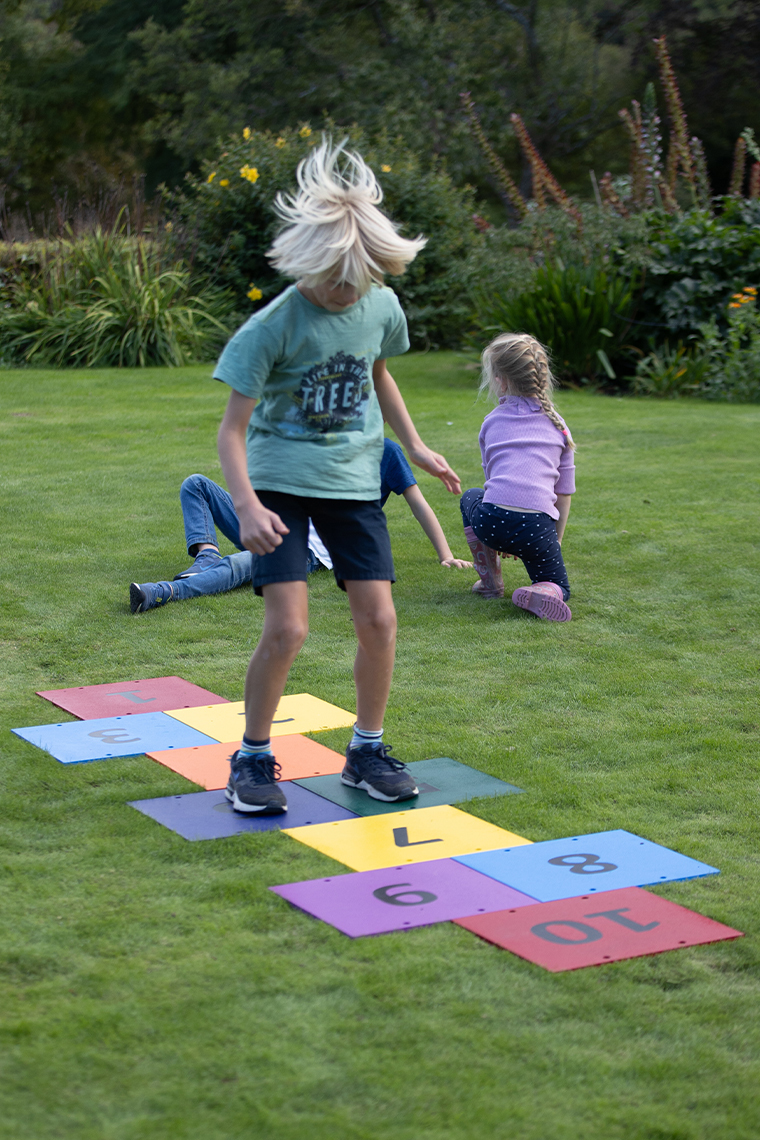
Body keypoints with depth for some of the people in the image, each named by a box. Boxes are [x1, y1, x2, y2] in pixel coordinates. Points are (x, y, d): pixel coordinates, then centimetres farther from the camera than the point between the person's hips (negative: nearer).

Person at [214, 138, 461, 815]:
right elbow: (234, 427, -15)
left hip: (353, 480, 4)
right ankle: (253, 758, 6)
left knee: (379, 619, -2)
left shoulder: (382, 307, -1)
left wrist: (415, 446, 20)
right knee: (288, 627, -14)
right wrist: (247, 505, -28)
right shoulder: (273, 326, -16)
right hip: (282, 483, -4)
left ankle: (367, 750, 18)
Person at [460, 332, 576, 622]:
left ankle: (490, 580, 29)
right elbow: (564, 492, 18)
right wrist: (556, 541, 29)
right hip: (538, 526, 0)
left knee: (471, 497, 36)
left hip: (492, 520, 0)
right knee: (558, 585, 22)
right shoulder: (557, 424, 18)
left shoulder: (492, 422, 18)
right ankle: (541, 594, -16)